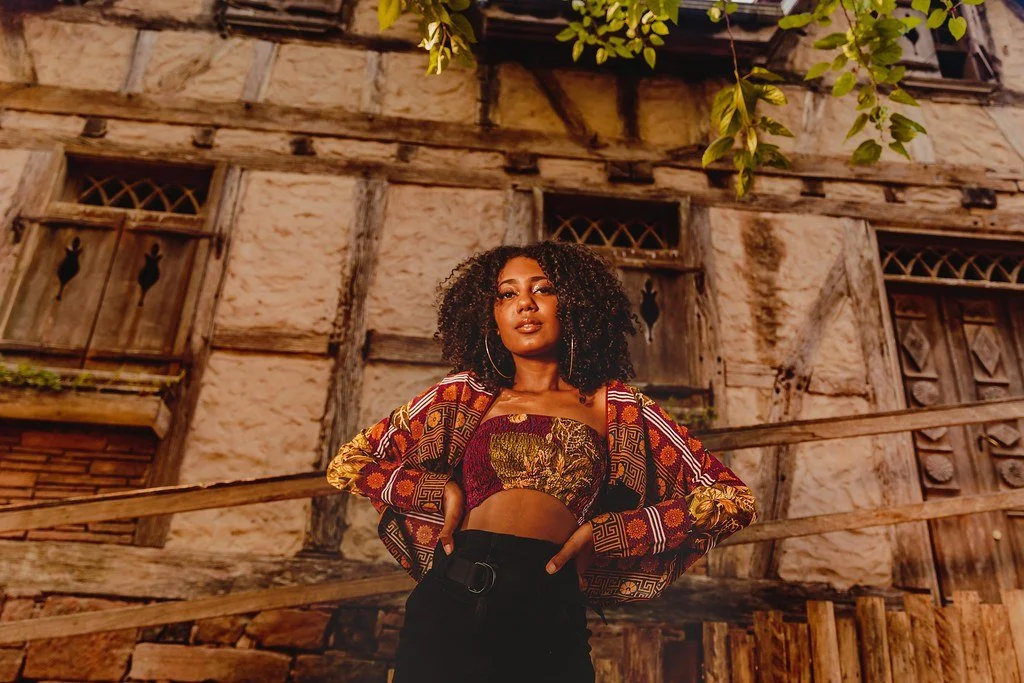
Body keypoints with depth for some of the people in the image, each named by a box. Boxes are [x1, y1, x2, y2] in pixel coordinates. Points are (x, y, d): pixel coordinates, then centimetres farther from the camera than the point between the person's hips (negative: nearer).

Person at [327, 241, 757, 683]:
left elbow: (733, 499, 4)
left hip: (549, 617, 0)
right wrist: (441, 491, -2)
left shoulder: (614, 405, 7)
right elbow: (346, 463, 14)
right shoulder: (465, 394, 10)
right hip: (450, 605, 1)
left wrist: (603, 532, -3)